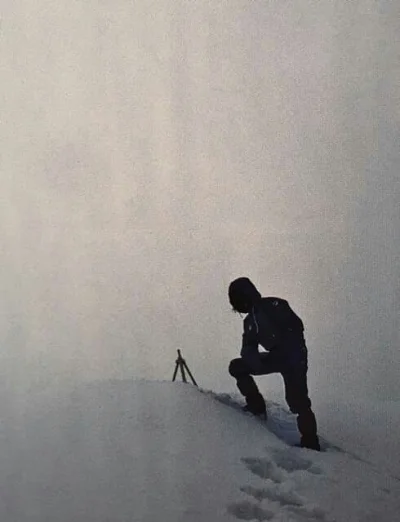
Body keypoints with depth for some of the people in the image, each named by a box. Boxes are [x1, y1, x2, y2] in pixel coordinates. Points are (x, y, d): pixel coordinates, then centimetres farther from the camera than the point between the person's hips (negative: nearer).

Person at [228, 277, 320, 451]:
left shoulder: (274, 305, -8)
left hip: (294, 358, -7)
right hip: (276, 357, 7)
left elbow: (297, 326, -14)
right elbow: (248, 349, 7)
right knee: (237, 367, 3)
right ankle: (256, 405, 8)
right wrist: (253, 360, -16)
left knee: (297, 401, -15)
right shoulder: (249, 321, 12)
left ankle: (310, 442, -5)